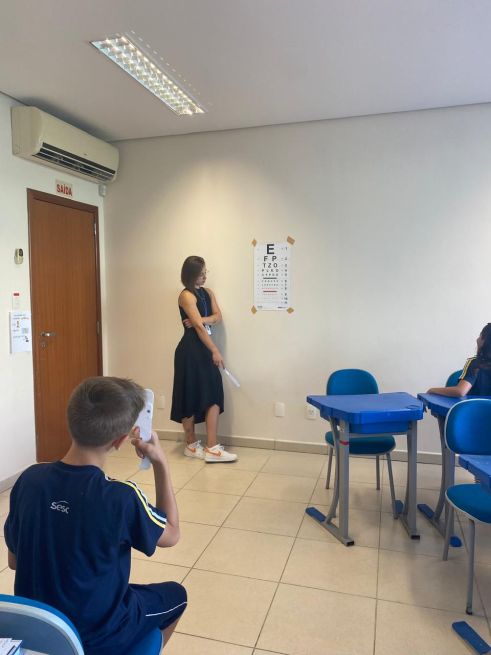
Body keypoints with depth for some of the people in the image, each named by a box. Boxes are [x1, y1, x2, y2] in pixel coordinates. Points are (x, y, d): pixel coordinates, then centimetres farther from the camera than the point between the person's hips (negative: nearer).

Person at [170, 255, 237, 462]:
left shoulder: (208, 293, 14)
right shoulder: (186, 295, -11)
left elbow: (217, 316, 1)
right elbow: (199, 327, -17)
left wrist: (199, 320, -16)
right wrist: (215, 351, -19)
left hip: (205, 349, 8)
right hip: (190, 350, -7)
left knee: (214, 396, 2)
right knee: (191, 397, 2)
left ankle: (211, 447, 7)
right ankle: (191, 445, 14)